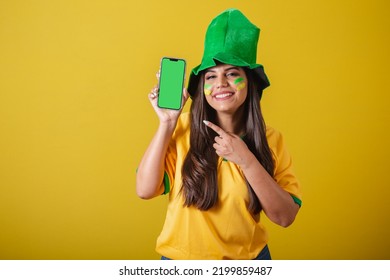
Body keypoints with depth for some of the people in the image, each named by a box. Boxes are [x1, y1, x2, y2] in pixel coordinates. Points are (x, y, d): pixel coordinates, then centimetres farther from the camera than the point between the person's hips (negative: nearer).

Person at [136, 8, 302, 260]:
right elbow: (145, 190, -16)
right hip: (182, 256, 0)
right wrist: (166, 123, -21)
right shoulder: (182, 129, -11)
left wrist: (246, 160, -24)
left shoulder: (271, 140, -9)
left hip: (248, 256, 1)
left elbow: (285, 216, -14)